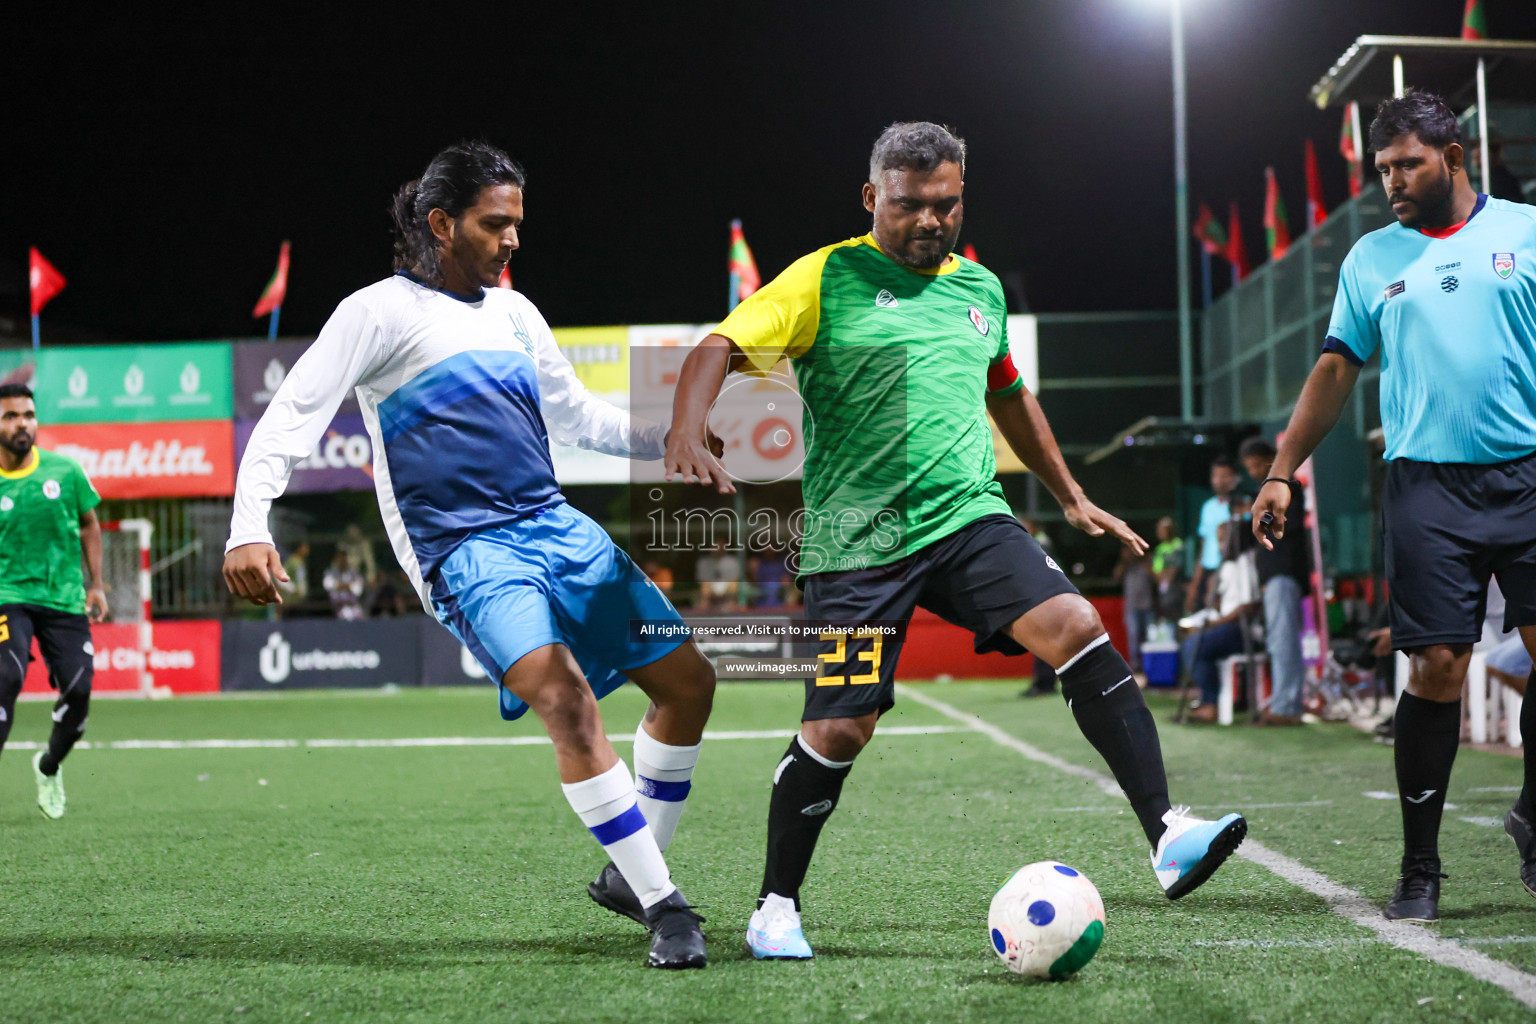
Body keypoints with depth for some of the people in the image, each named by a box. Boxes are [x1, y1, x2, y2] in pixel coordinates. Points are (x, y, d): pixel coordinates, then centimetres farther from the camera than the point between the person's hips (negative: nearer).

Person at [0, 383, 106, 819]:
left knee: (78, 692, -3)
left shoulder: (65, 470, 1)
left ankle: (48, 767, 27)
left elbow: (89, 525, 15)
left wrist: (96, 585, 10)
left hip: (65, 601, 3)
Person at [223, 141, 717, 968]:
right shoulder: (379, 312, -2)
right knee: (566, 698, -29)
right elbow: (292, 415, -8)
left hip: (558, 528, 8)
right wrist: (249, 528, -21)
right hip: (464, 551, -8)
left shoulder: (513, 312, 18)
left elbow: (581, 418, 30)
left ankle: (627, 875, 19)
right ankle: (663, 908, -22)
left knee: (687, 679, 5)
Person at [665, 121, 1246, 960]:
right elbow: (717, 350, -9)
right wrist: (687, 436, -28)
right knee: (839, 728, -7)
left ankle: (1169, 836, -23)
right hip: (857, 539, -4)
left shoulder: (980, 289, 16)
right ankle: (776, 907, 15)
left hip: (970, 519, 4)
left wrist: (1072, 498, 32)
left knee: (1077, 629, -19)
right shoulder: (827, 278, 0)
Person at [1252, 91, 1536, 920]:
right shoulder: (1373, 257, 13)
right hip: (1427, 486, 1)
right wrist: (1281, 472, 13)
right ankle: (1420, 867, 5)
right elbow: (1336, 368, 17)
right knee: (1436, 670, -4)